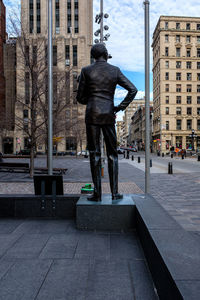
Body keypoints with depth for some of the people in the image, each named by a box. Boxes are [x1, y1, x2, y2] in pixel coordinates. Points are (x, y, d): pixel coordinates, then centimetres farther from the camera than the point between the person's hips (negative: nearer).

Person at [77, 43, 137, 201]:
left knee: (94, 154, 1)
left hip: (92, 114, -1)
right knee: (112, 153, 8)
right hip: (109, 115, 1)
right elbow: (133, 90, 0)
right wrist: (120, 107, 4)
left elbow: (81, 98, 5)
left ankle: (97, 193, 4)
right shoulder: (115, 70, 7)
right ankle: (115, 192, 10)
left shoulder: (86, 71, 4)